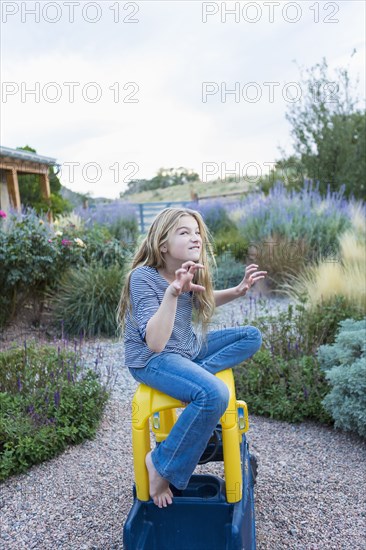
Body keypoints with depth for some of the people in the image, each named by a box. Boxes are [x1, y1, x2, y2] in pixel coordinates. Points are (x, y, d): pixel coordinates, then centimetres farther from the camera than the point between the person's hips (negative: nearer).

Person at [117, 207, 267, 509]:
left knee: (251, 336, 5)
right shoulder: (143, 276, -24)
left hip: (188, 348, 8)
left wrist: (238, 291, 0)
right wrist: (172, 292, -44)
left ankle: (196, 376, -7)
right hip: (151, 360, -8)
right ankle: (162, 462, -11)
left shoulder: (191, 270, -5)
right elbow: (155, 343, -33)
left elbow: (204, 301, 18)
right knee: (214, 394, -32)